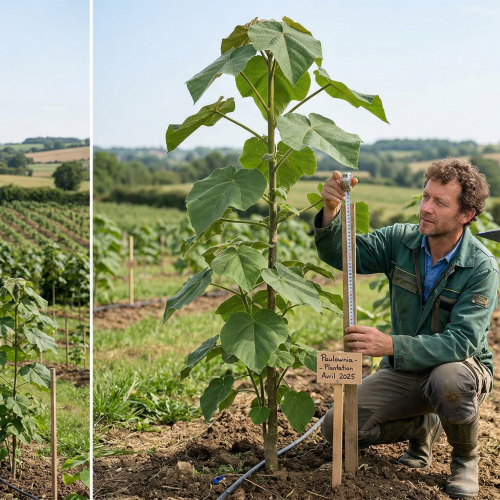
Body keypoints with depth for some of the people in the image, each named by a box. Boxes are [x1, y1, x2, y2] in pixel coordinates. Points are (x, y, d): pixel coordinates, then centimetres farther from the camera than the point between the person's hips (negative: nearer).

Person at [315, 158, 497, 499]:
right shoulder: (401, 241, -8)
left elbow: (462, 342, -31)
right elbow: (341, 254, -10)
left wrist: (390, 345, -44)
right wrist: (331, 212, -33)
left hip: (463, 368, -4)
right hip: (405, 369, 4)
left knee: (447, 380, -40)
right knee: (339, 427, -10)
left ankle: (466, 458, -6)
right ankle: (424, 426, 17)